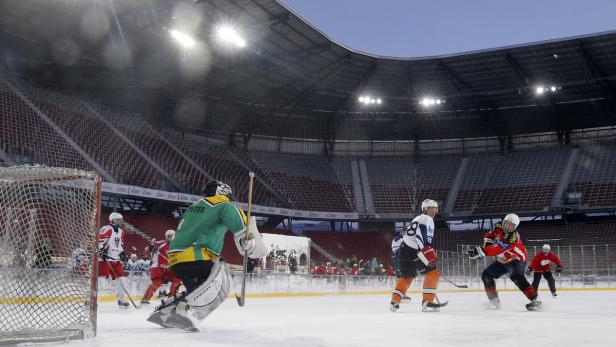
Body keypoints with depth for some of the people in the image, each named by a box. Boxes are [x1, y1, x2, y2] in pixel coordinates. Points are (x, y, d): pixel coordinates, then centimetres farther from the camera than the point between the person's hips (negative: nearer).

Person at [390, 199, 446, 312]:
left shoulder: (419, 219, 27)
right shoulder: (427, 219, -5)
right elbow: (424, 240, -20)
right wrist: (429, 254, -23)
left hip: (404, 249, 10)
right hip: (412, 251, -10)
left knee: (406, 276, 22)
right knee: (432, 272, -6)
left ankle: (394, 302, 21)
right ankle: (427, 302, -9)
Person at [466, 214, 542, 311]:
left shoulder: (513, 237, -33)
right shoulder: (498, 227, -11)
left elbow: (497, 249, -44)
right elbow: (489, 235, 5)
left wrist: (481, 251, -52)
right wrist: (488, 241, -18)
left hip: (516, 259, -8)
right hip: (502, 261, 8)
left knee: (516, 277, -34)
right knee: (486, 275, 1)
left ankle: (535, 300, -30)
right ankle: (494, 300, 10)